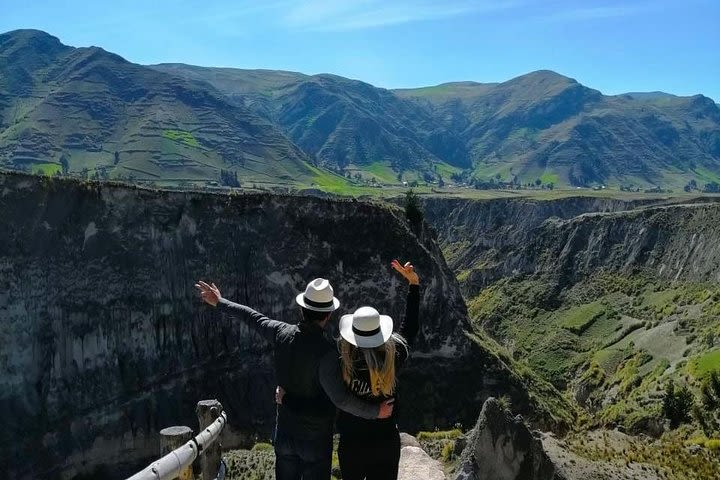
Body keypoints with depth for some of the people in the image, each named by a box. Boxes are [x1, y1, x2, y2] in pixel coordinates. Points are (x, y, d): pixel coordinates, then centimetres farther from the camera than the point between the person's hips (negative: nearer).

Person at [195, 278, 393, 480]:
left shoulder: (282, 334, -9)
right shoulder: (325, 350, -26)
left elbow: (253, 317, 7)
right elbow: (340, 397, -31)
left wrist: (219, 302, 24)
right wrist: (375, 411, -19)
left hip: (285, 432, 5)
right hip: (315, 438, -5)